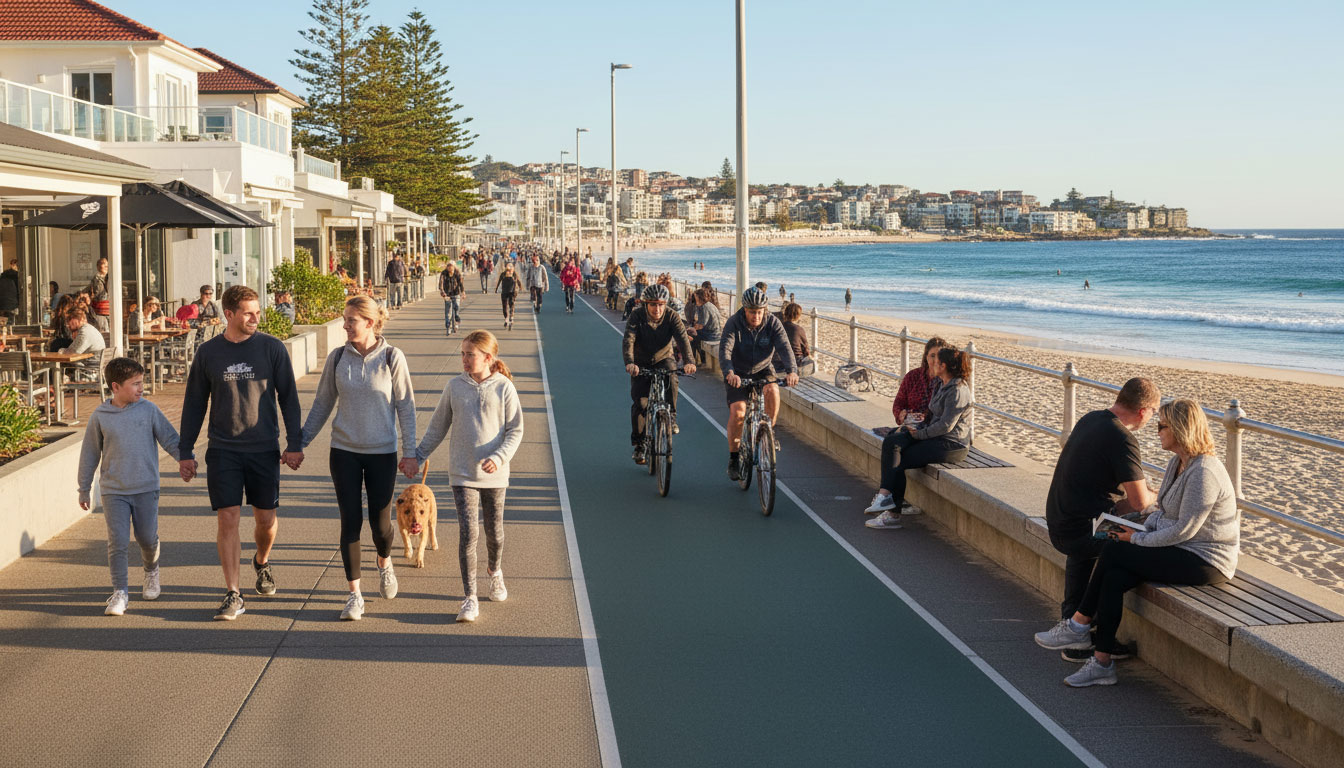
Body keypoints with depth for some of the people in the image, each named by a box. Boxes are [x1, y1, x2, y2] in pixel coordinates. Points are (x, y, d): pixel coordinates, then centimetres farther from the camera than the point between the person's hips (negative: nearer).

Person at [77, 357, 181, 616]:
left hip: (146, 488, 1)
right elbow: (89, 454, 8)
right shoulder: (100, 417, -2)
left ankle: (151, 573, 38)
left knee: (147, 538, 9)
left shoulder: (149, 410, -2)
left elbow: (169, 438, 3)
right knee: (117, 541, -7)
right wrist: (84, 489, 13)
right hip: (113, 491, -1)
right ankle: (120, 593, 0)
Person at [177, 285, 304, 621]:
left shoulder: (272, 348, -1)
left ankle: (262, 561, 40)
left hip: (264, 449, 0)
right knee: (227, 519, -7)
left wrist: (295, 444, -1)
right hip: (223, 451, 0)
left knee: (265, 518, 8)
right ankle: (233, 596, -2)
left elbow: (288, 397, 4)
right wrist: (186, 452, 7)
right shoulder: (208, 353, 2)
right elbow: (194, 404, 9)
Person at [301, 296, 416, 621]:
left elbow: (405, 406, -1)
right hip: (344, 451, 1)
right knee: (351, 521, 0)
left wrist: (410, 451, -3)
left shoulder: (392, 358, -6)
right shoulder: (337, 358, 0)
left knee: (380, 523, 3)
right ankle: (354, 594, 9)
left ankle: (384, 563, 38)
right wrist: (300, 443, 7)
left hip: (382, 452, -1)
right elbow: (322, 404, 9)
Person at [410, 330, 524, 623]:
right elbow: (437, 427, 10)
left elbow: (515, 431, -2)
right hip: (462, 473, 0)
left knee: (494, 530, 13)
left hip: (494, 474, 0)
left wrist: (499, 457, -17)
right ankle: (469, 598, -2)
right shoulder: (455, 386, 1)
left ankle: (494, 571, 45)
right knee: (467, 532, -8)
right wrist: (417, 457, 9)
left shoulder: (504, 388, -5)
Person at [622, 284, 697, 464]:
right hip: (641, 363, 0)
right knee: (639, 402, -9)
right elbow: (628, 340, -32)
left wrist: (689, 361, -49)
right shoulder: (637, 316, -19)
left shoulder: (672, 317, -17)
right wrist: (629, 362, -51)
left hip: (664, 359, 0)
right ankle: (639, 444, 5)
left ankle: (671, 416, -19)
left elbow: (682, 338, -31)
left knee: (671, 377, -34)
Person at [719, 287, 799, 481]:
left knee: (772, 390, -31)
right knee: (737, 411, -18)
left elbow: (785, 348, -24)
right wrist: (729, 373, -49)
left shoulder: (773, 323, -13)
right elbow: (724, 350, -30)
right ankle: (733, 459, -4)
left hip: (763, 370, 1)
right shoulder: (734, 323, -18)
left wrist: (791, 371, -43)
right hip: (738, 373, -1)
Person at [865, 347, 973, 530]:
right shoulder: (942, 385, 15)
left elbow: (946, 425, -21)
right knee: (891, 443, -13)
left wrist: (920, 434, -12)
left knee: (898, 462, -14)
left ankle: (893, 514, -9)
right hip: (937, 438, 9)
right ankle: (885, 493, -24)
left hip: (952, 445, -9)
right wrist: (917, 427, 6)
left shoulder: (957, 391, -16)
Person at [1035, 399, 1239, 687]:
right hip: (1181, 553, 9)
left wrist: (1138, 540, -13)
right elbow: (1162, 511, 19)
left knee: (1112, 552, -17)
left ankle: (1079, 626, -5)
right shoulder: (1177, 463, 11)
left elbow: (1184, 530, -23)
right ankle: (1102, 662, -14)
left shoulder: (1204, 473, -21)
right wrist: (1142, 528, 0)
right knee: (1114, 576, -14)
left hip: (1205, 562, -9)